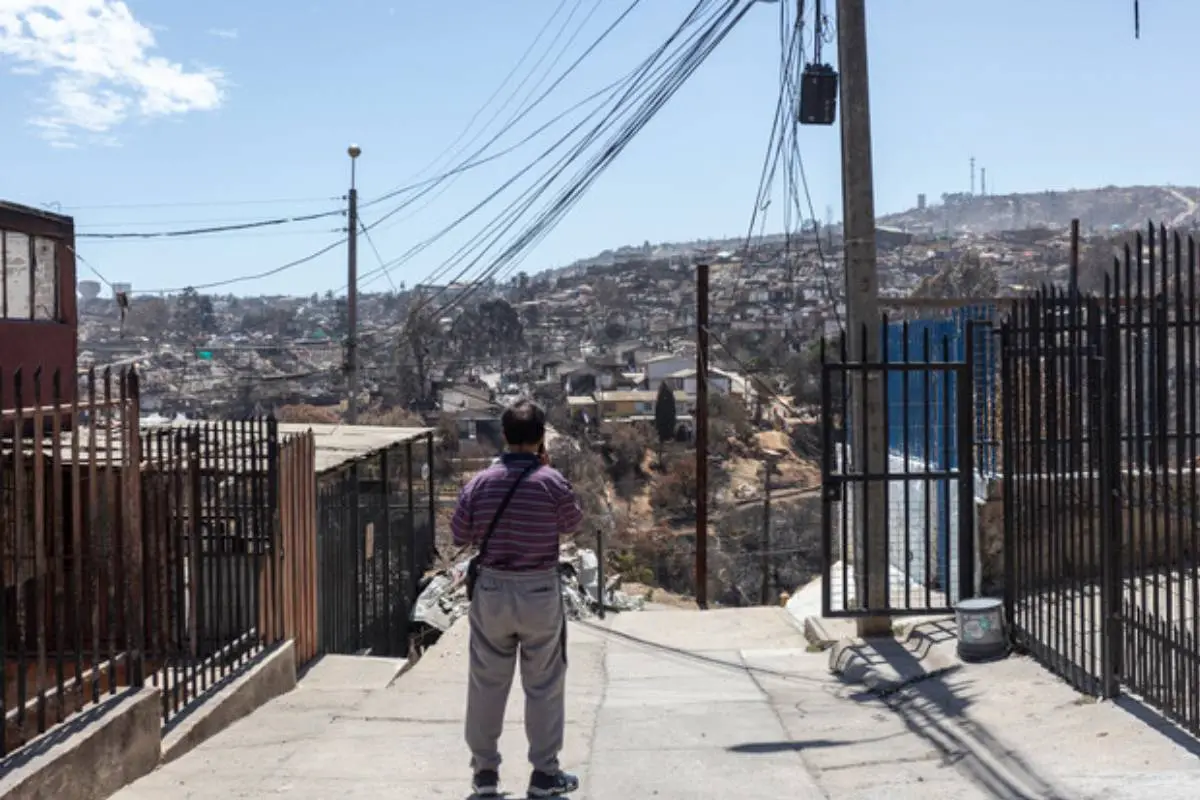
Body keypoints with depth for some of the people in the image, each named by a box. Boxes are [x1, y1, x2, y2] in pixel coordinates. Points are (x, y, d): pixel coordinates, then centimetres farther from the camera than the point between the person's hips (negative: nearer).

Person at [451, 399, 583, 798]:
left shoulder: (480, 483, -5)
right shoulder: (553, 482, -13)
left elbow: (460, 535, 4)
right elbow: (571, 524, 4)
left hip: (491, 590, 2)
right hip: (540, 593, -2)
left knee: (487, 683, 13)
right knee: (544, 686, 9)